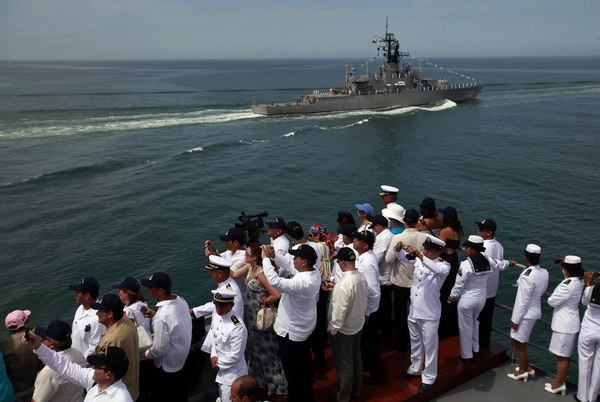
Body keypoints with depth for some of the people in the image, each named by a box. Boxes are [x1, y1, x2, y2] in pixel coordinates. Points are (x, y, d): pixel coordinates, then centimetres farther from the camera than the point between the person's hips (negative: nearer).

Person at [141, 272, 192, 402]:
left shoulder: (162, 317, -36)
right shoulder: (180, 299, -12)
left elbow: (160, 349, -26)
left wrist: (147, 354, -6)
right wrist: (155, 315, 4)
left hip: (168, 364, -7)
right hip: (183, 355, 8)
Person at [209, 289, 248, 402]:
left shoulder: (238, 327, -27)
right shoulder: (217, 319, -2)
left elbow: (235, 356, -23)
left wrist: (218, 364, -12)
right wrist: (213, 356, -4)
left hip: (232, 374, -8)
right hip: (221, 371, 8)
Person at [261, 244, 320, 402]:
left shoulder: (302, 282, -36)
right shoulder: (314, 273, -8)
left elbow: (275, 281, -43)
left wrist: (266, 258, -31)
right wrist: (275, 256, -4)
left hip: (291, 333, -10)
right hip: (305, 329, 10)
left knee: (293, 372, 12)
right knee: (304, 366, 28)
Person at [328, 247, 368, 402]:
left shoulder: (343, 285, -33)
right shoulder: (362, 277, -8)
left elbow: (339, 311, -27)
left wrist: (333, 329, -14)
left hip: (343, 331, -8)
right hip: (358, 325, 8)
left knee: (344, 365, 10)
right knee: (356, 359, 24)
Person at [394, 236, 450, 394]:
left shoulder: (443, 265, -15)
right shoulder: (419, 259, 0)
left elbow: (440, 270, -38)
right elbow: (401, 256, 8)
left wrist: (420, 256, -46)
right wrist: (399, 248, -16)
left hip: (429, 315, -6)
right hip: (413, 310, 6)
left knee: (430, 346, 8)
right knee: (415, 342, 23)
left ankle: (428, 378, 23)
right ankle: (415, 369, 43)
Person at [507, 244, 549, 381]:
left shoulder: (527, 276, -27)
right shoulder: (544, 272, -2)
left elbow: (523, 300, -21)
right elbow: (542, 291, 13)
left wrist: (515, 320, -13)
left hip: (526, 313, -9)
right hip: (536, 309, 9)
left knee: (521, 343, 11)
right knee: (513, 338, 23)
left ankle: (522, 371, 29)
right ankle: (527, 367, 33)